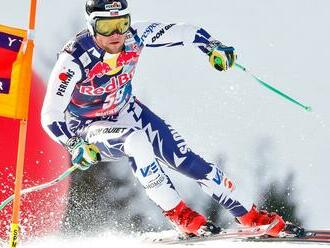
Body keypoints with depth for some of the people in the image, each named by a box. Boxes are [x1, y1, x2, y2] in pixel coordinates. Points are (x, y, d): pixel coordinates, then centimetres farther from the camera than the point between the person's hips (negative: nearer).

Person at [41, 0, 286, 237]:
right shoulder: (74, 59, -30)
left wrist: (213, 47, -26)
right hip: (90, 128, -3)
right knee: (135, 140, -35)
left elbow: (187, 32, -9)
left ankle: (250, 215, 3)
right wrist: (76, 146, -39)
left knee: (184, 158, -8)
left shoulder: (134, 36, -19)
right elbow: (51, 117, -28)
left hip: (127, 111, 4)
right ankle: (179, 214, -20)